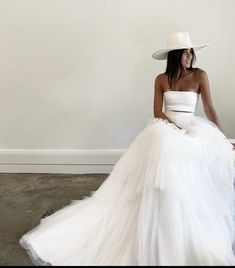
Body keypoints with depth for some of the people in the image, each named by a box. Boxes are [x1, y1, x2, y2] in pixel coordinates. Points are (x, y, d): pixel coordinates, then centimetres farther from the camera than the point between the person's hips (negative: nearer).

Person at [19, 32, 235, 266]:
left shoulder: (200, 75, 7)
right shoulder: (161, 79, 8)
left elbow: (210, 110, 4)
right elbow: (158, 112, 0)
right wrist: (176, 128, -16)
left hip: (194, 128, 2)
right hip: (165, 128, -1)